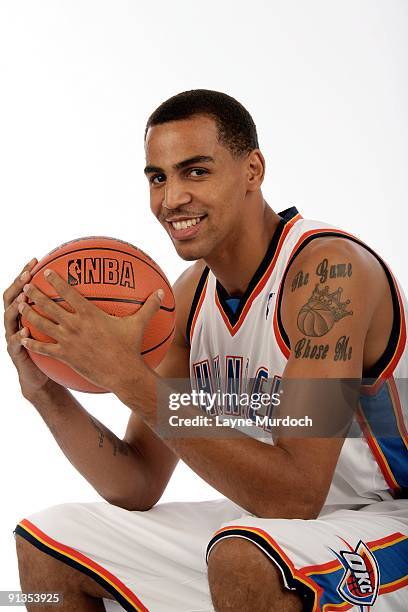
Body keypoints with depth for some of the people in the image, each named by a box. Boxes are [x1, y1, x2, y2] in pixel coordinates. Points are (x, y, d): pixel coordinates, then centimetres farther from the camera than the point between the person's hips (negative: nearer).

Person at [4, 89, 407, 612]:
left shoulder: (329, 269, -23)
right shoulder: (190, 295, 1)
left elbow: (296, 495, -31)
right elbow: (138, 490, 1)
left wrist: (126, 374, -31)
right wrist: (46, 392, -15)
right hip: (262, 522, 7)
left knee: (246, 554, -38)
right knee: (46, 543, 7)